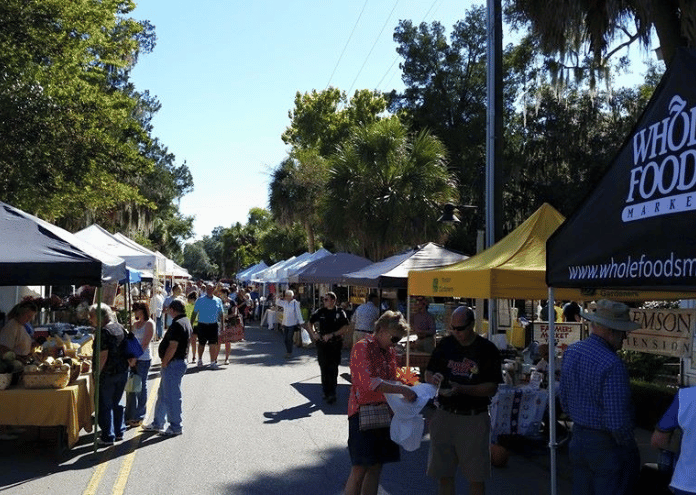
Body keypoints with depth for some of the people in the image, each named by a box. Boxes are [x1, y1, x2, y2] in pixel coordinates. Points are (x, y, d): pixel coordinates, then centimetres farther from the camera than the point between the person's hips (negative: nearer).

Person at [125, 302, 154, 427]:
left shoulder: (149, 323, -8)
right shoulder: (135, 324, 15)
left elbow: (145, 343, -13)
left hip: (143, 359, -7)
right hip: (134, 359, 7)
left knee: (141, 387, 0)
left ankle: (139, 417, 8)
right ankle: (129, 416, 19)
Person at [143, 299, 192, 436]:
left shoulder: (177, 324, -20)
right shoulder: (186, 322, 13)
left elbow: (173, 346, -25)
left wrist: (164, 363, -15)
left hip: (173, 364, -11)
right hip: (180, 361, 11)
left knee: (172, 396, -2)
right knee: (163, 394, 19)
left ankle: (175, 427, 6)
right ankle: (157, 423, 29)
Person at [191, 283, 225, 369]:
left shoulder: (218, 300, 6)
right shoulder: (200, 300, 2)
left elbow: (221, 313, 11)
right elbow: (194, 313, 6)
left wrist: (223, 325, 6)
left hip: (213, 325, 0)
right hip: (202, 325, 0)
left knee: (213, 344, -5)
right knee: (201, 343, 11)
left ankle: (213, 362, 2)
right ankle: (200, 360, 31)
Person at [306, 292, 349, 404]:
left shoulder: (340, 313, -1)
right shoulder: (320, 312, 9)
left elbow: (345, 328, -9)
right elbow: (310, 323, 20)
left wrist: (332, 335, -15)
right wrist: (313, 334, 4)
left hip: (335, 344, -3)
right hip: (322, 344, 3)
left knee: (333, 370, -1)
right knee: (324, 369, 5)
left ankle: (332, 394, 5)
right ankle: (326, 393, 14)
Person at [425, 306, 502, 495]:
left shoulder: (488, 350, -4)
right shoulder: (445, 344, 7)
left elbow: (492, 388, -8)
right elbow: (428, 373, 13)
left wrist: (462, 389, -21)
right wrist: (434, 379, -11)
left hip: (475, 417, -3)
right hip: (444, 414, 3)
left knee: (476, 476, 4)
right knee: (444, 474, 8)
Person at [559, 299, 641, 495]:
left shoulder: (571, 352, 1)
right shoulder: (612, 365, -24)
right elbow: (617, 421, -24)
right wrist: (630, 447, -8)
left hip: (578, 439, 8)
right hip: (607, 446, -8)